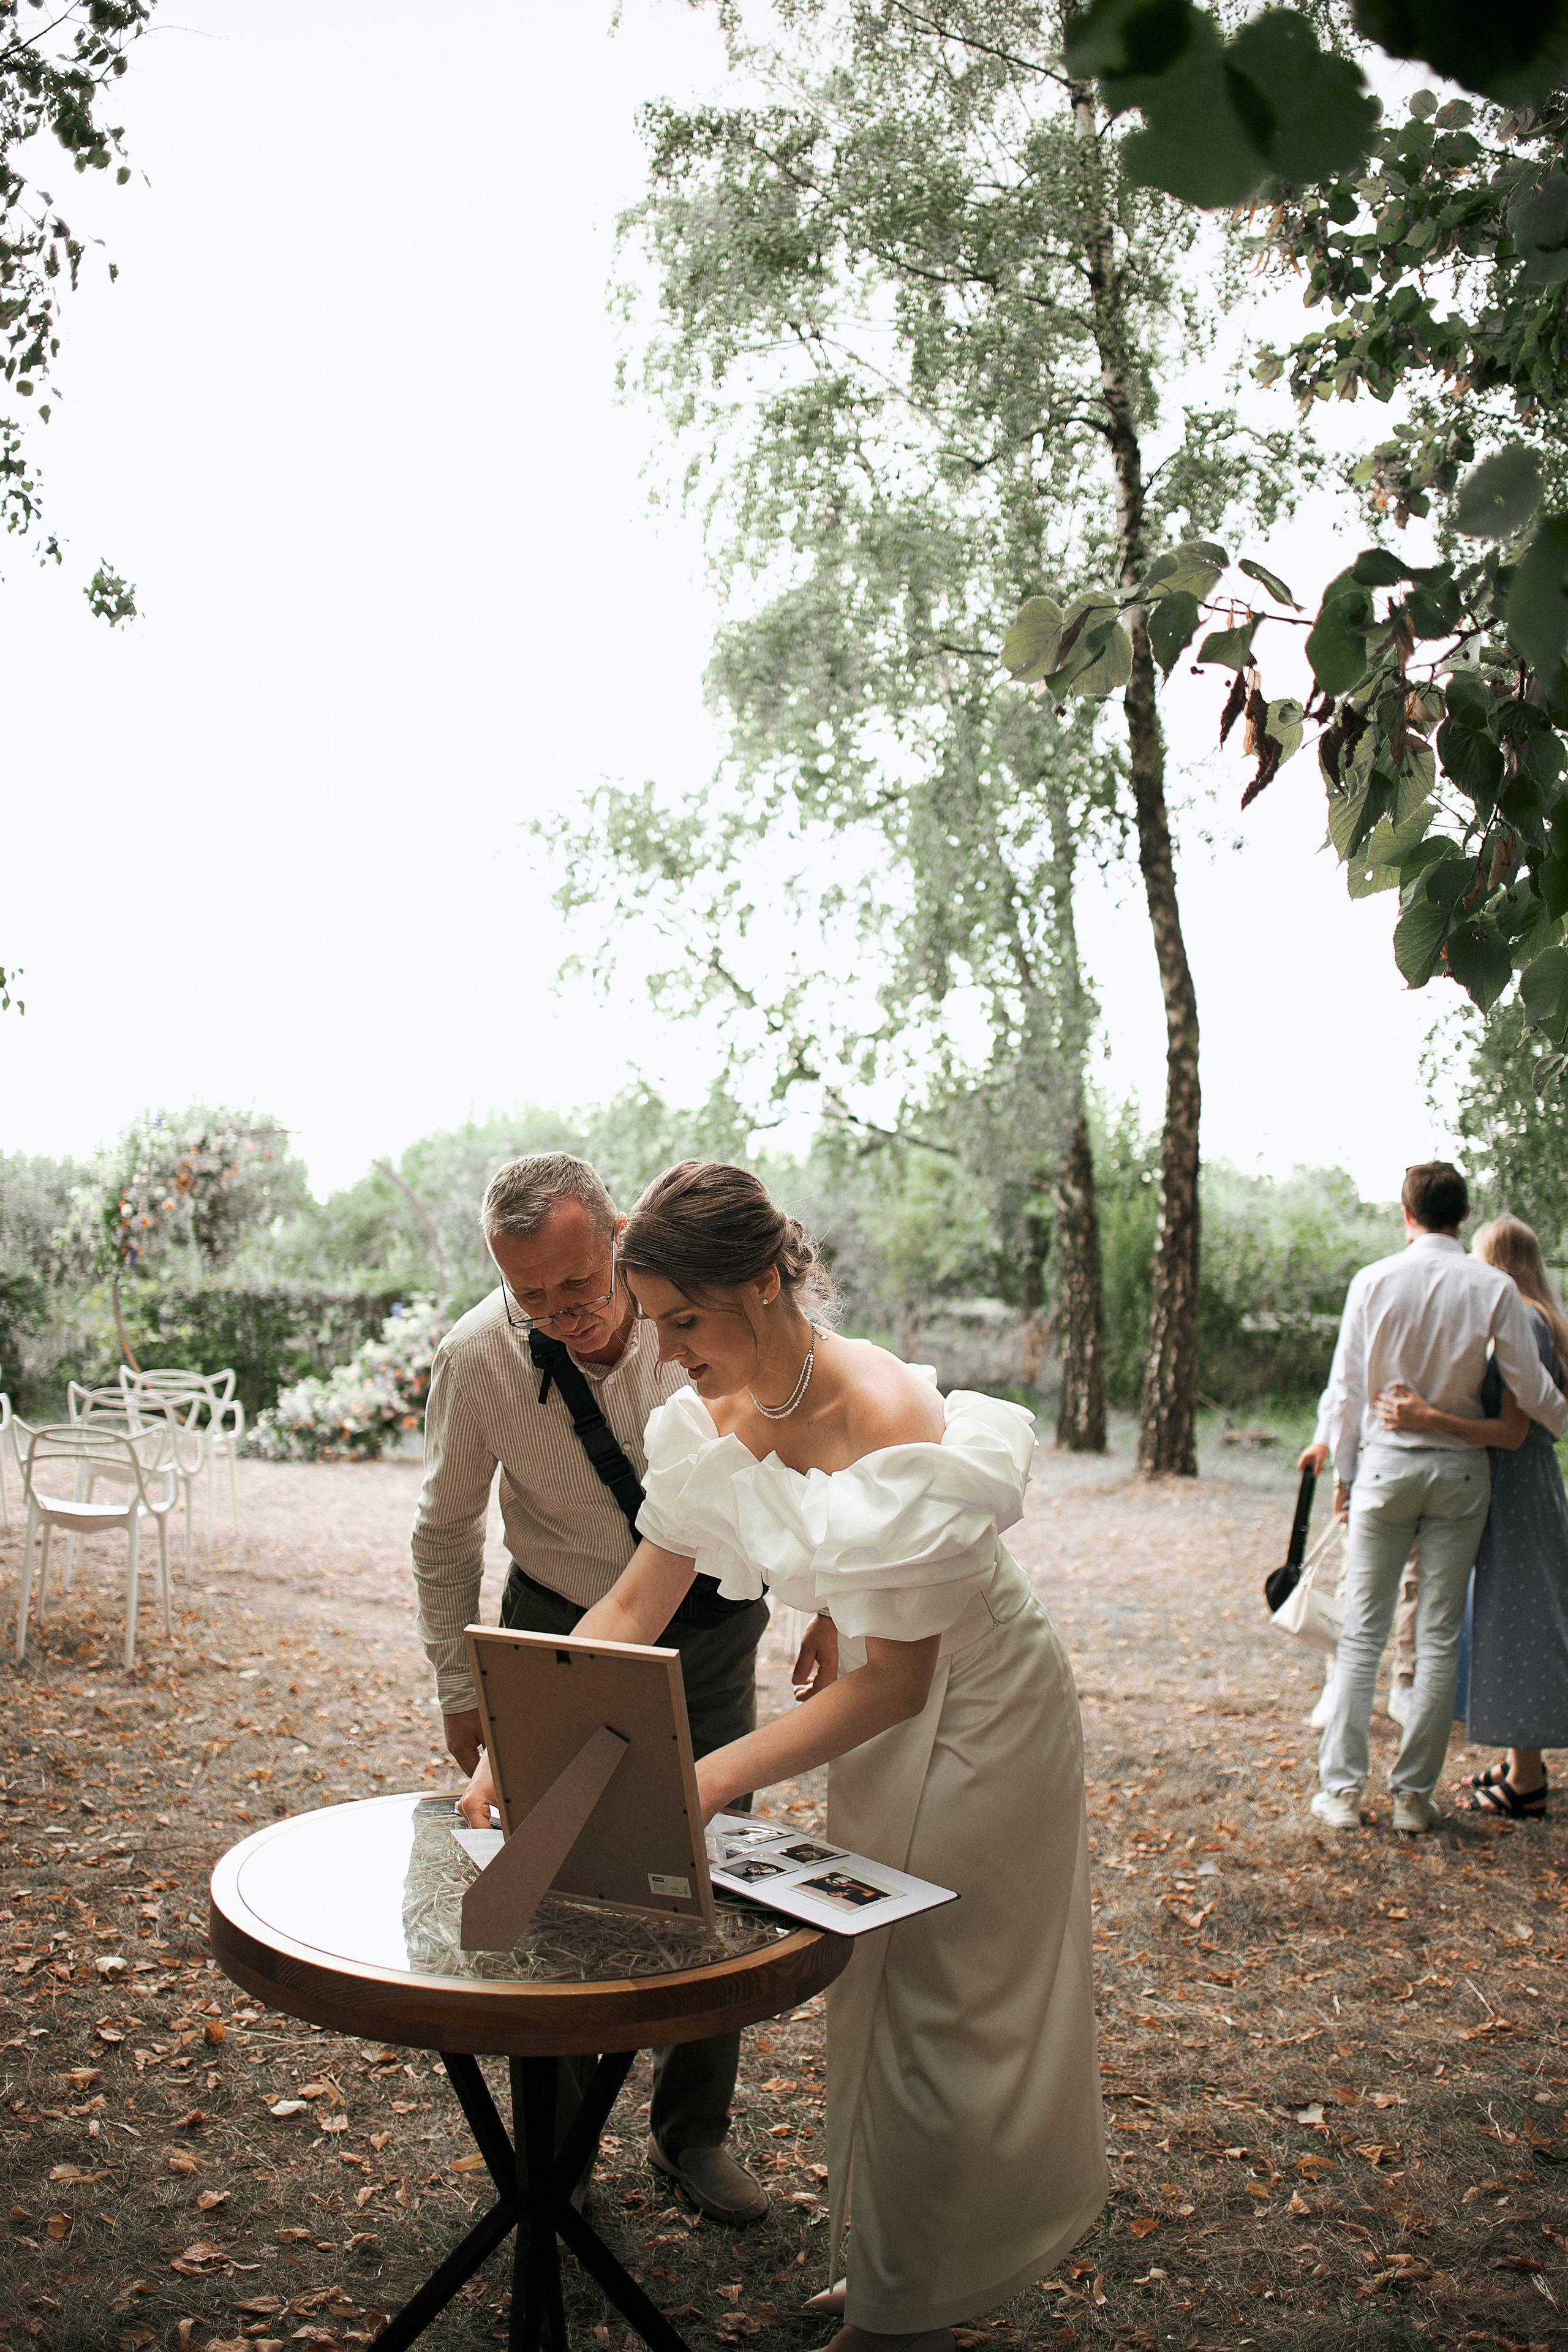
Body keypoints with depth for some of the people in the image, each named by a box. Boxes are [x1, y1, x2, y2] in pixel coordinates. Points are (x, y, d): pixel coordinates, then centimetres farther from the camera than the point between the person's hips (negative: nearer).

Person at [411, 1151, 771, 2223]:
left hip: (711, 1632, 1)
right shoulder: (476, 1356, -20)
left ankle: (694, 2134, 30)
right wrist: (461, 1688, 0)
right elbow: (446, 1532, -3)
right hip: (562, 1636, 0)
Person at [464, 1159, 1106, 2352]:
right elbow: (634, 1607, -5)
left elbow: (898, 1677, -30)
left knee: (935, 2008, 6)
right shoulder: (720, 1416, -12)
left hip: (975, 1709, -7)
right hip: (880, 1695, 7)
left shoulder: (889, 1422, -35)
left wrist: (716, 1779, -35)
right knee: (879, 1988, 19)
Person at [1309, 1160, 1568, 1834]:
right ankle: (1415, 1794, 13)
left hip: (1386, 1460, 0)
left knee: (1362, 1632, 6)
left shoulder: (1373, 1281, -5)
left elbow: (1346, 1387, -2)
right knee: (1439, 1638, 8)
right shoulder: (1493, 1287, -6)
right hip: (1460, 1469, 0)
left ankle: (1341, 1789, 7)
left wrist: (1343, 1470, 10)